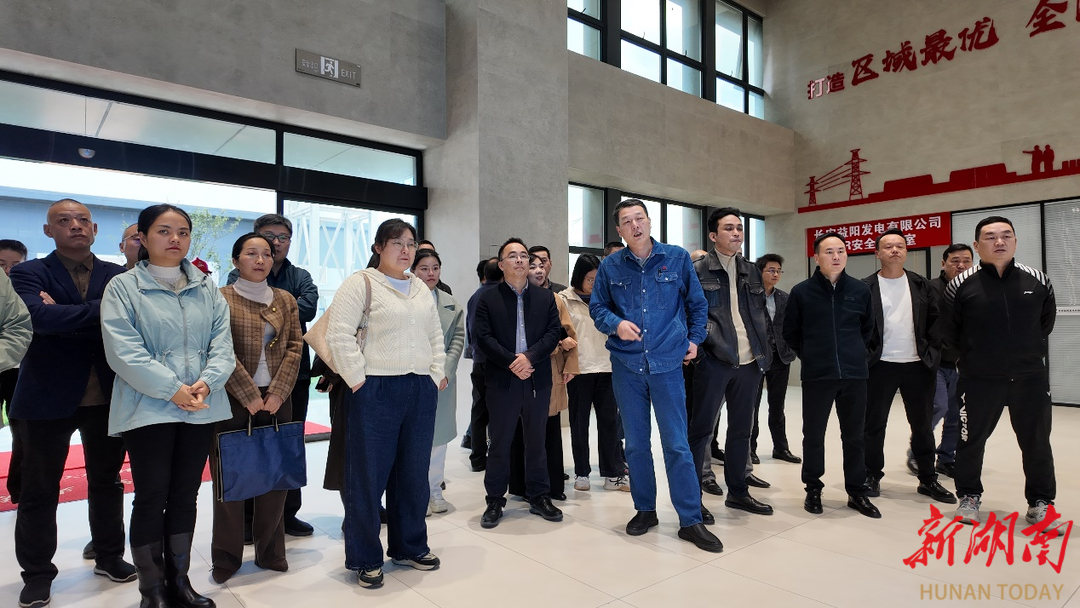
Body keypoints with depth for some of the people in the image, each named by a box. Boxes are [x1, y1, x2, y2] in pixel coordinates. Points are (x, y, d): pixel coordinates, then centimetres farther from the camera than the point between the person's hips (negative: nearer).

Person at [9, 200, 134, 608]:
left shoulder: (118, 277, 4)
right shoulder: (28, 274, -2)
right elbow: (38, 316, -22)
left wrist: (64, 316, -18)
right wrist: (99, 311, -21)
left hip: (108, 398, 2)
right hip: (47, 398, -2)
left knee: (107, 482, 14)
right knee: (39, 489, 9)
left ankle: (109, 556, 31)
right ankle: (37, 573, 26)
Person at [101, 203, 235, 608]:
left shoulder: (207, 289, 10)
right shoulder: (123, 288, -2)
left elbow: (222, 343, 3)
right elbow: (124, 351, -11)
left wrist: (207, 382, -14)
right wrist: (173, 389, -18)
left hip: (201, 409, 4)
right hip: (148, 409, -4)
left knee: (185, 495, 12)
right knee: (151, 497, 3)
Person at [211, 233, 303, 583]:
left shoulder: (286, 300, 9)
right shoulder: (221, 299, -2)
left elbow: (294, 348, 3)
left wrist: (277, 393, -8)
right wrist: (250, 397, -13)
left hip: (277, 400, 3)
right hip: (233, 401, -3)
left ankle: (270, 551, 22)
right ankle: (226, 558, 20)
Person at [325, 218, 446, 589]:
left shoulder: (421, 289, 16)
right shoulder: (360, 283, -5)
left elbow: (435, 336, 19)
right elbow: (339, 334, -13)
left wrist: (437, 375, 10)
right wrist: (358, 379, -12)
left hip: (421, 391, 6)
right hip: (376, 391, -6)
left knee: (414, 473, 13)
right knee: (369, 474, 4)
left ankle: (409, 547, 30)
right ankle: (364, 559, 19)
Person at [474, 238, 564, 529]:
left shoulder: (545, 297, 10)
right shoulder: (488, 299, 3)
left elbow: (554, 332, -1)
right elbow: (483, 337, -7)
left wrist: (529, 356, -15)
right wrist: (511, 362, -17)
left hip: (538, 380, 2)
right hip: (502, 381, -2)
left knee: (536, 442, 12)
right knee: (499, 444, 6)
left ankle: (539, 497, 25)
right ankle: (495, 501, 18)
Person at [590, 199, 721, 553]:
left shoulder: (678, 258, 2)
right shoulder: (610, 266, 3)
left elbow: (697, 304, 12)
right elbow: (596, 308, 8)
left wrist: (694, 339, 8)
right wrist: (615, 323, -11)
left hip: (667, 364, -1)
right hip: (626, 366, 2)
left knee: (677, 444, -1)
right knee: (636, 443, 11)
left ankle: (690, 521, 11)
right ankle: (645, 510, 26)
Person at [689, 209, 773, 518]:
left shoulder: (752, 271, 14)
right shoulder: (698, 271, -5)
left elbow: (760, 314, 18)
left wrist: (764, 353, 10)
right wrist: (699, 348, -14)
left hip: (749, 363, 6)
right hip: (714, 362, -6)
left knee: (741, 429, 15)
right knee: (702, 429, 0)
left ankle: (738, 491, 28)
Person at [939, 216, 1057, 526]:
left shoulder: (1037, 281, -1)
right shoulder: (961, 285, -9)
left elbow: (1046, 322, 15)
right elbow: (949, 332, 3)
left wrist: (1028, 352, 16)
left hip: (1030, 378, 2)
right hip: (979, 381, -2)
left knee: (1036, 442, 12)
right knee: (971, 441, 9)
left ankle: (1041, 501, 30)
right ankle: (969, 497, 28)